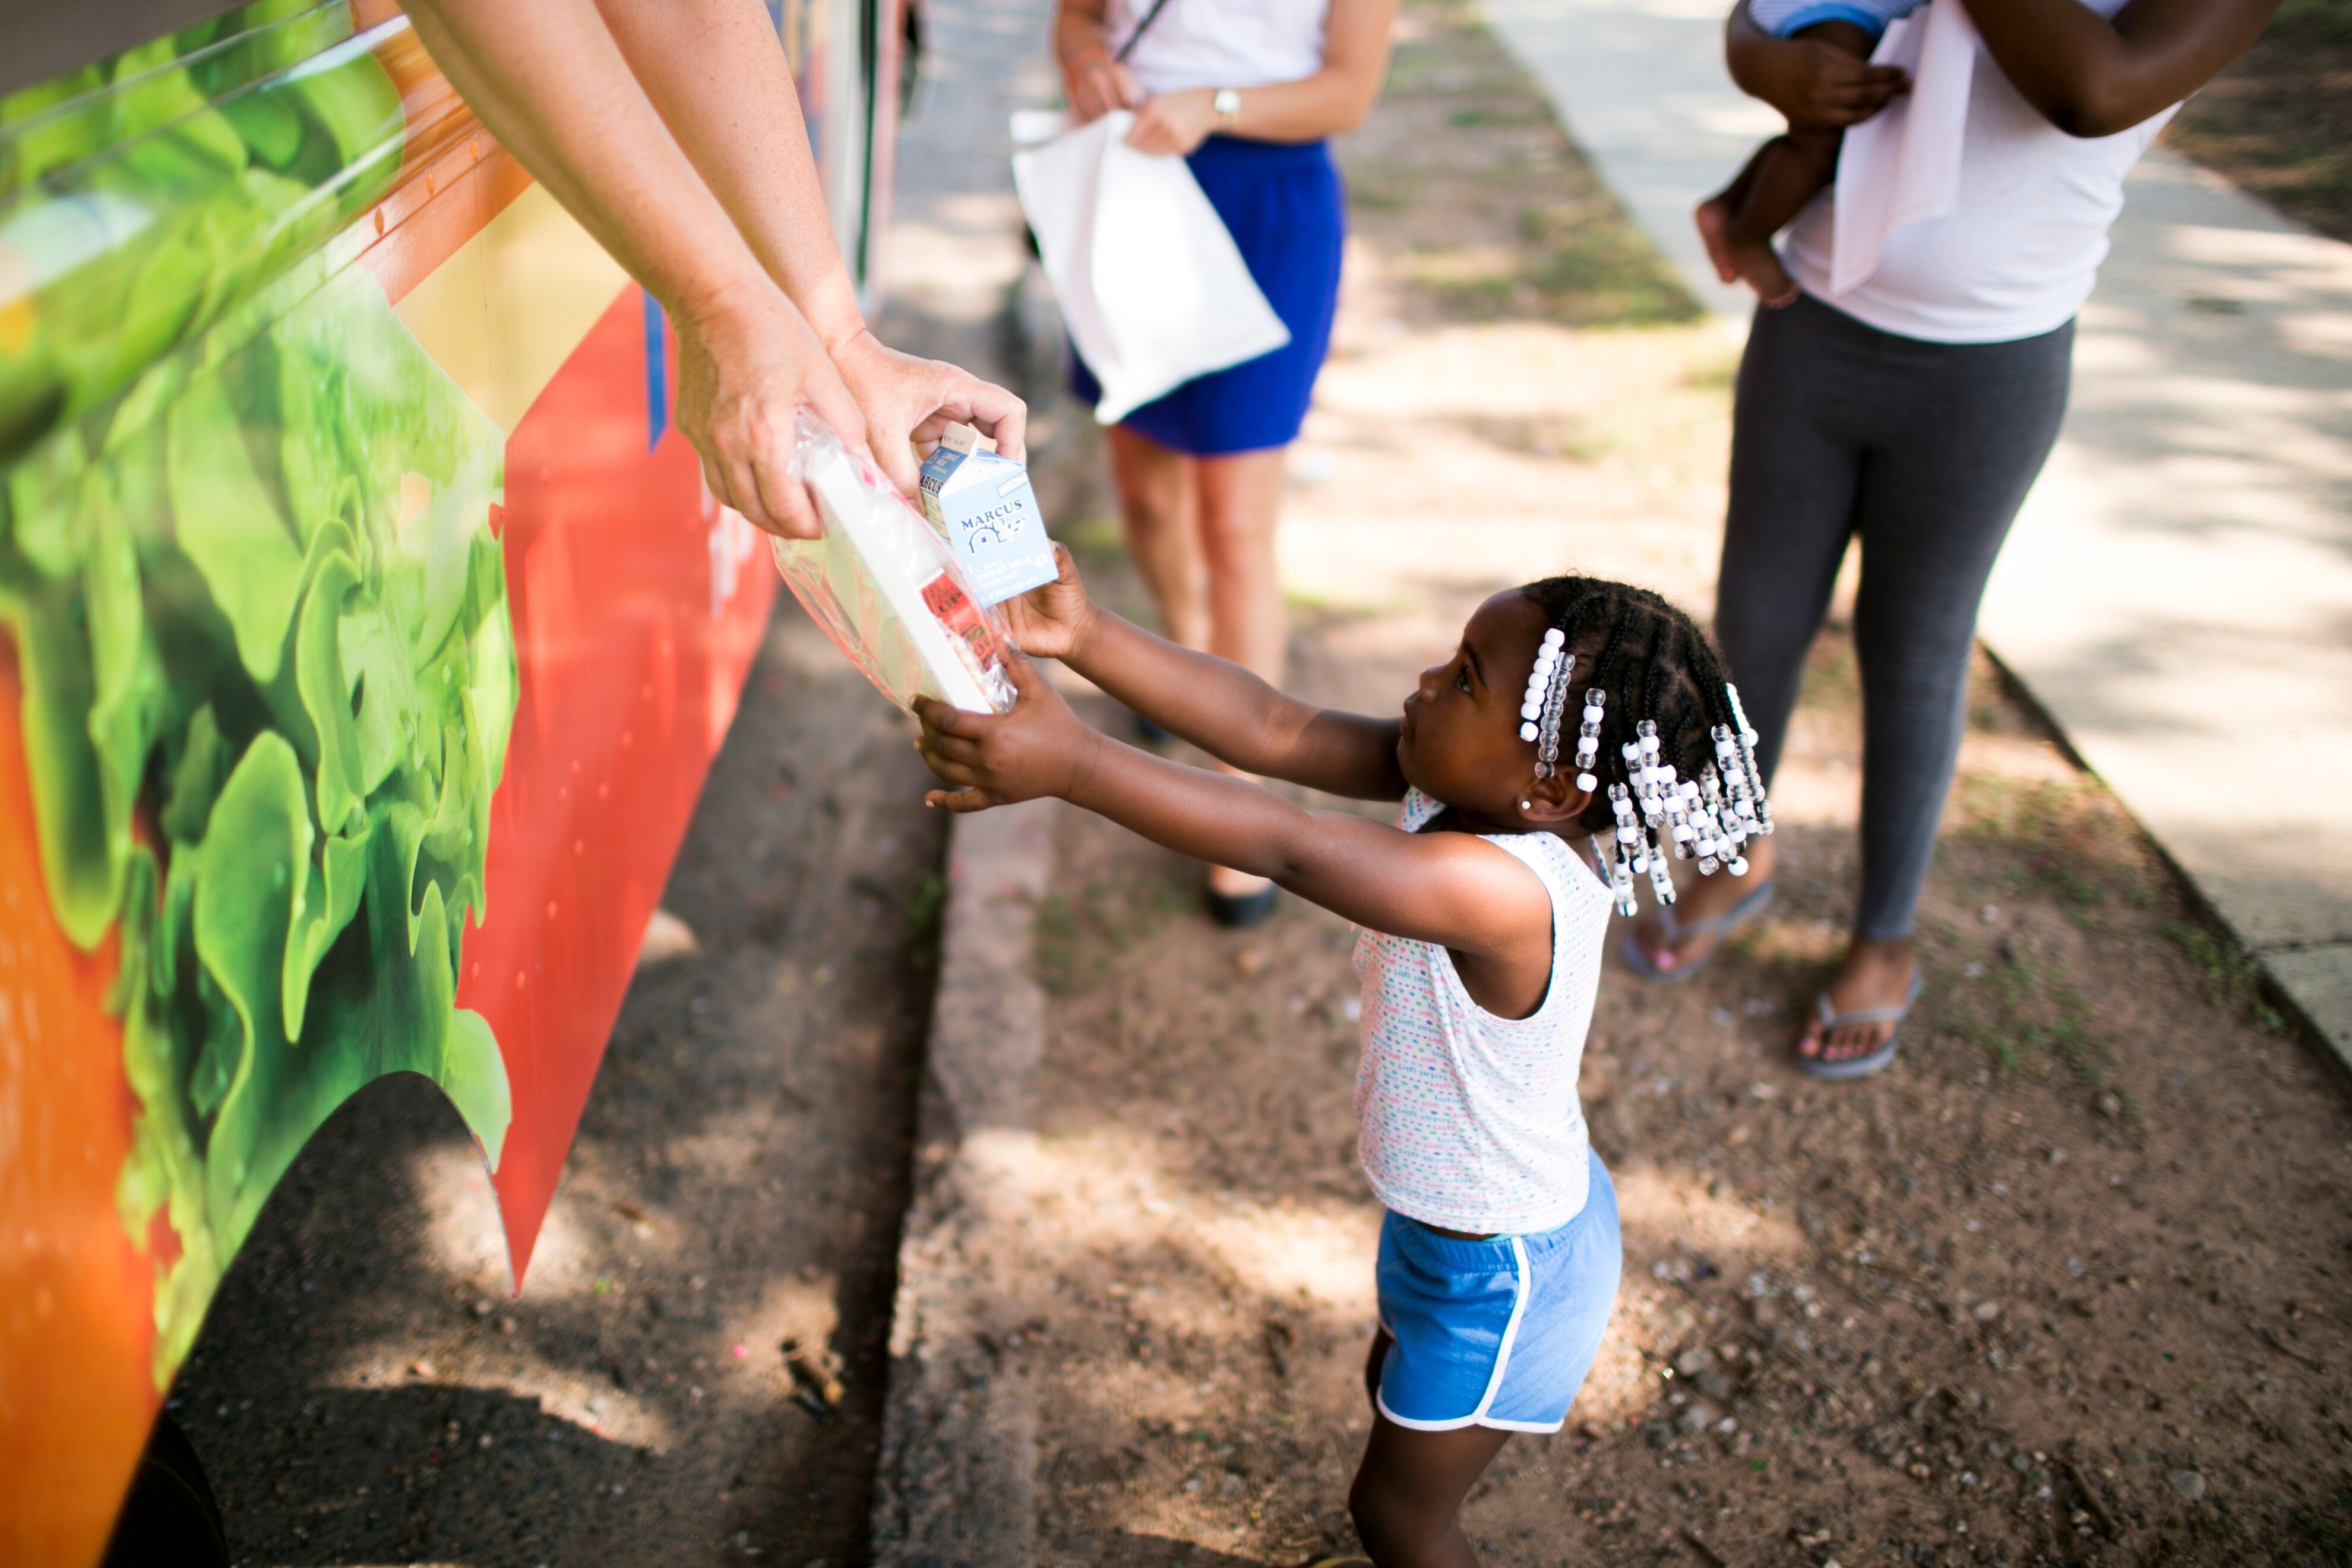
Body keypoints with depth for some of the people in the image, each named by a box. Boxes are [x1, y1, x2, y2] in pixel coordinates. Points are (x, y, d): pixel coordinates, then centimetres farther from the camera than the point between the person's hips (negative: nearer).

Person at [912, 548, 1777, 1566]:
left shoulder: (1504, 891, -41)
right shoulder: (1450, 789, -17)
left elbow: (1284, 847, -47)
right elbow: (1277, 731, -21)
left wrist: (1072, 765, -51)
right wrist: (1088, 640, -27)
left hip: (1501, 1271, -8)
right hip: (1459, 1216, 8)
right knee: (1396, 1391, 35)